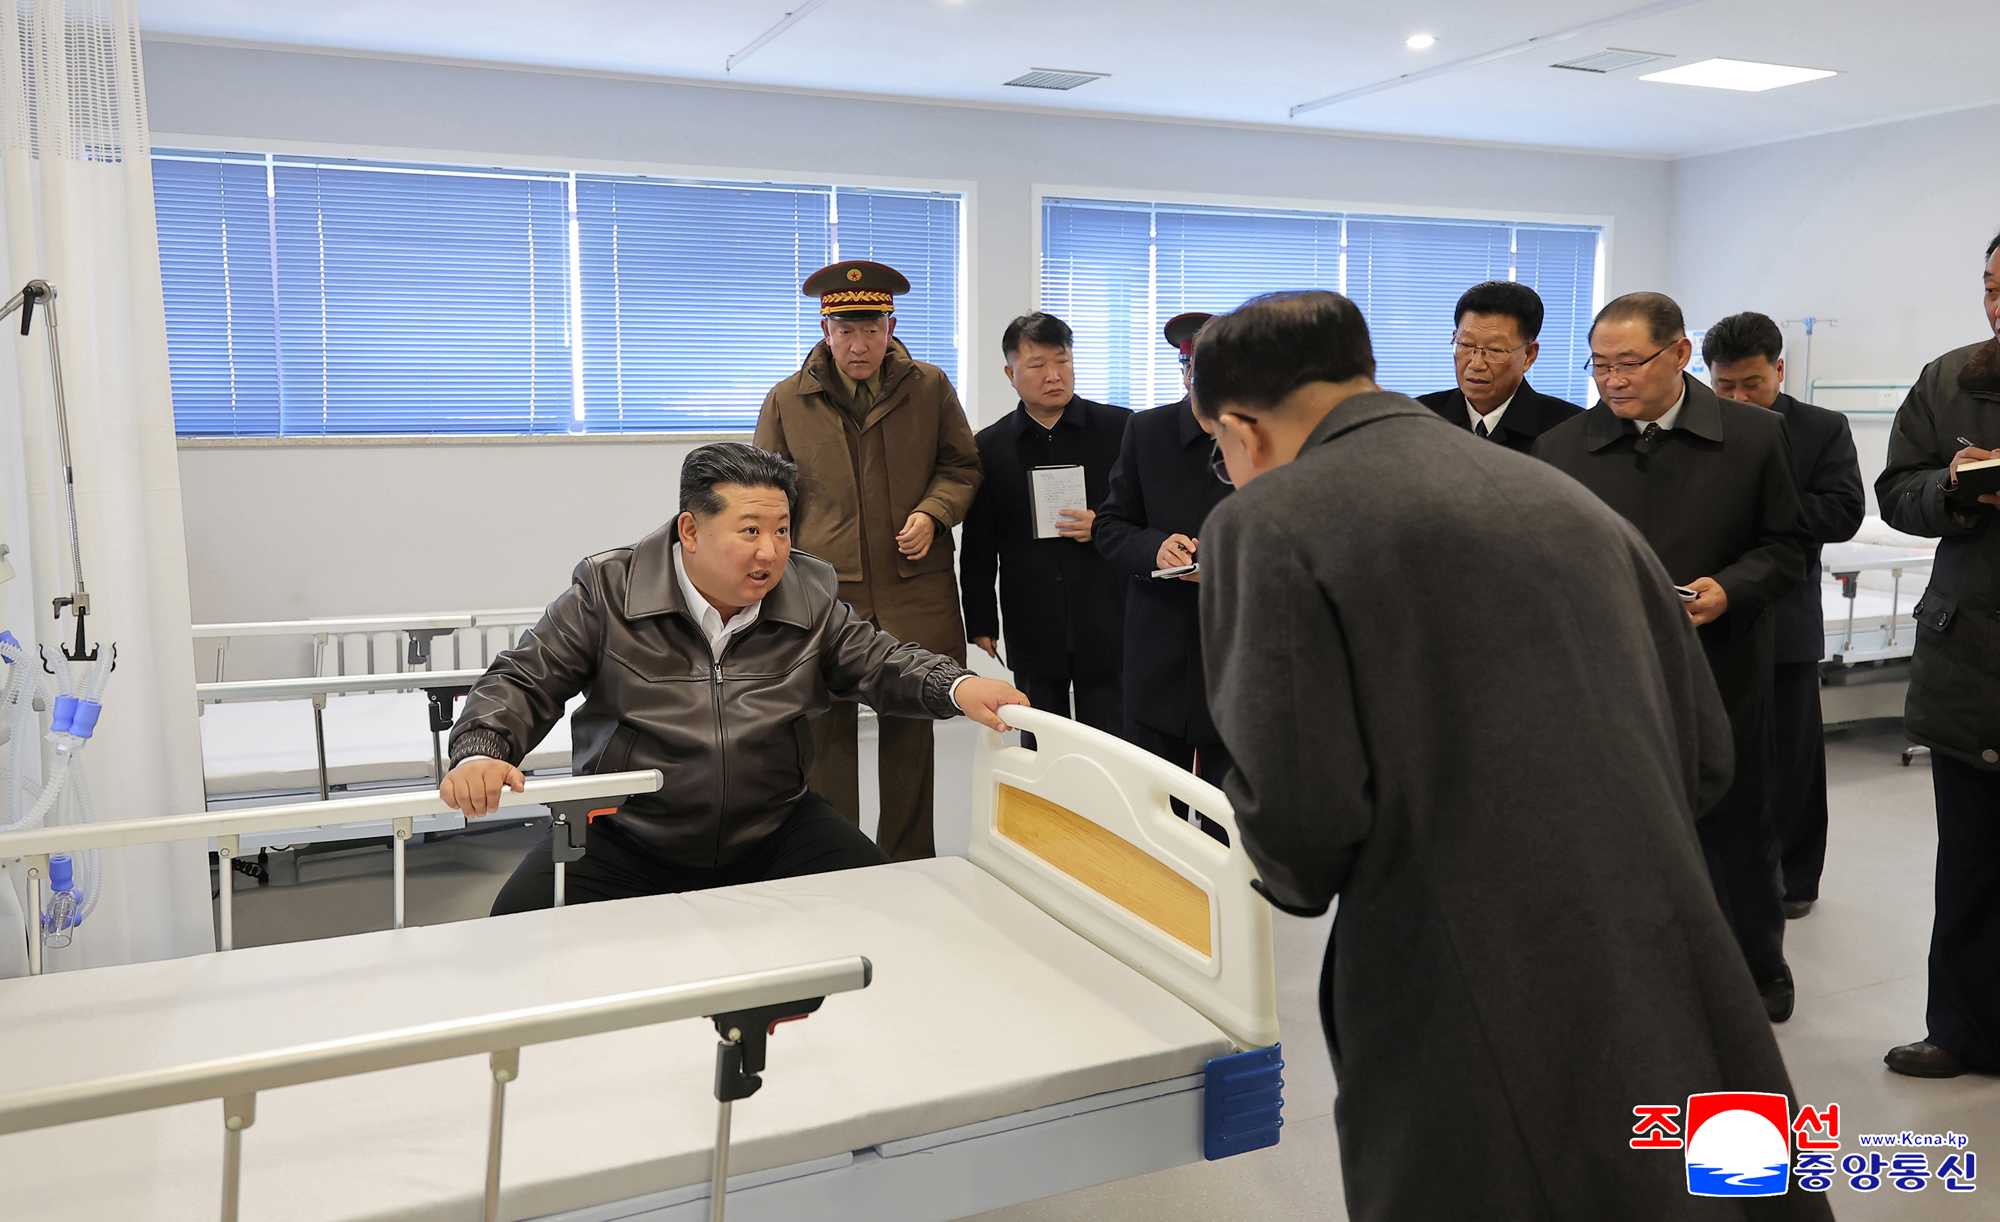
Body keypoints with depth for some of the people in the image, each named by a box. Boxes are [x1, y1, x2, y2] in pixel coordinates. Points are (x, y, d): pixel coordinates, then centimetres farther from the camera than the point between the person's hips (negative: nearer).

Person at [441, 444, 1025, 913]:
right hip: (627, 840, -2)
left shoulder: (810, 595, 2)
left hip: (773, 831, 2)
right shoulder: (606, 590, -6)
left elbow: (878, 662, 6)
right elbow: (523, 682, -3)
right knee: (522, 921, -25)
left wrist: (957, 686, -15)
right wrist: (479, 752, -24)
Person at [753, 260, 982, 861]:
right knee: (827, 731, 2)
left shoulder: (930, 388, 5)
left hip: (914, 591, 1)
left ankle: (909, 863, 24)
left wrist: (932, 513, -5)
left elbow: (961, 466, 15)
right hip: (822, 592, -1)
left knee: (910, 728, 10)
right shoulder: (787, 400, 3)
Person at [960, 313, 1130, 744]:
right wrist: (981, 623, 5)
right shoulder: (990, 446, 5)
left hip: (1107, 623, -1)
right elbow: (978, 549, 8)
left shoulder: (1120, 428, 0)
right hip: (1033, 631, 2)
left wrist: (1103, 528, -11)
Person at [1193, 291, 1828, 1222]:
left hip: (1473, 1017, -5)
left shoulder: (1269, 519, -8)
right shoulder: (1564, 496, 10)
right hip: (1672, 992, 6)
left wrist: (1298, 882, 5)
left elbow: (1298, 804, -17)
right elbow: (1704, 754, 11)